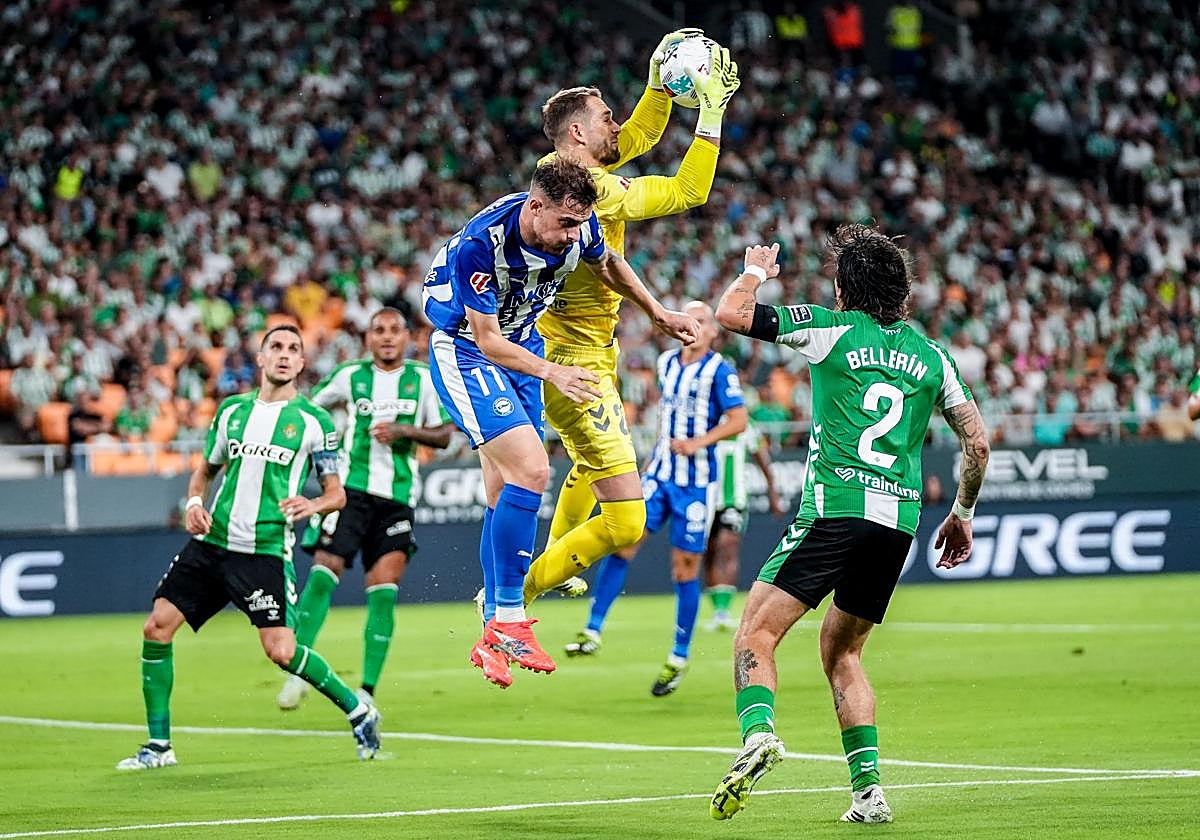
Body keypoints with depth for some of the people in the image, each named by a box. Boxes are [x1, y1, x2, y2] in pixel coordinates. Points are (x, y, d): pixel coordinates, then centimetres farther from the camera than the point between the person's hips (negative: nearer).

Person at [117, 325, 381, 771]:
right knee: (157, 628, -4)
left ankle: (359, 712, 7)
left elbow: (336, 492, 3)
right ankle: (158, 745, 6)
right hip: (211, 543, 5)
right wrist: (194, 503, 2)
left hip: (266, 551, -5)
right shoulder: (232, 410, 12)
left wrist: (314, 505, -19)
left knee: (281, 650, -16)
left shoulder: (314, 421, 0)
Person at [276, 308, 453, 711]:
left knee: (384, 588, -6)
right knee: (325, 569, -15)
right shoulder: (349, 375, 7)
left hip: (397, 497, 1)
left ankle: (367, 691, -2)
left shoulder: (423, 379, 8)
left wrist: (404, 430, -9)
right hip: (351, 487, -1)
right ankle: (299, 670, -9)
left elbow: (444, 435, 6)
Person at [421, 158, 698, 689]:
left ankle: (493, 639, 12)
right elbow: (487, 339, -24)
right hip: (464, 351, -7)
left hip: (522, 346, 7)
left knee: (506, 498, 5)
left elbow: (607, 264, 11)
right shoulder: (481, 245, -32)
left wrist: (658, 315, 16)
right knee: (530, 470, -23)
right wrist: (551, 372, -35)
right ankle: (509, 623, -18)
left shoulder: (577, 227, -14)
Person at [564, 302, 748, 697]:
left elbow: (738, 420, -12)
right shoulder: (666, 363, 10)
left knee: (685, 568, 0)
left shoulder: (720, 371, -7)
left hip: (697, 482, -5)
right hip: (660, 474, 5)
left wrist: (698, 442, -25)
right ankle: (592, 632, -9)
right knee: (622, 542, -11)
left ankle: (679, 659, 11)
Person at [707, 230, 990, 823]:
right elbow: (977, 442, 17)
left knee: (757, 630, -6)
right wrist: (962, 515, 30)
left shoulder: (831, 329, 4)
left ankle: (758, 730, -34)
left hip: (835, 509, -5)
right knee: (842, 650, 18)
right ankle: (868, 789, 7)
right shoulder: (931, 355, 17)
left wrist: (754, 270, 26)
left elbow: (730, 313, 6)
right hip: (899, 520, 5)